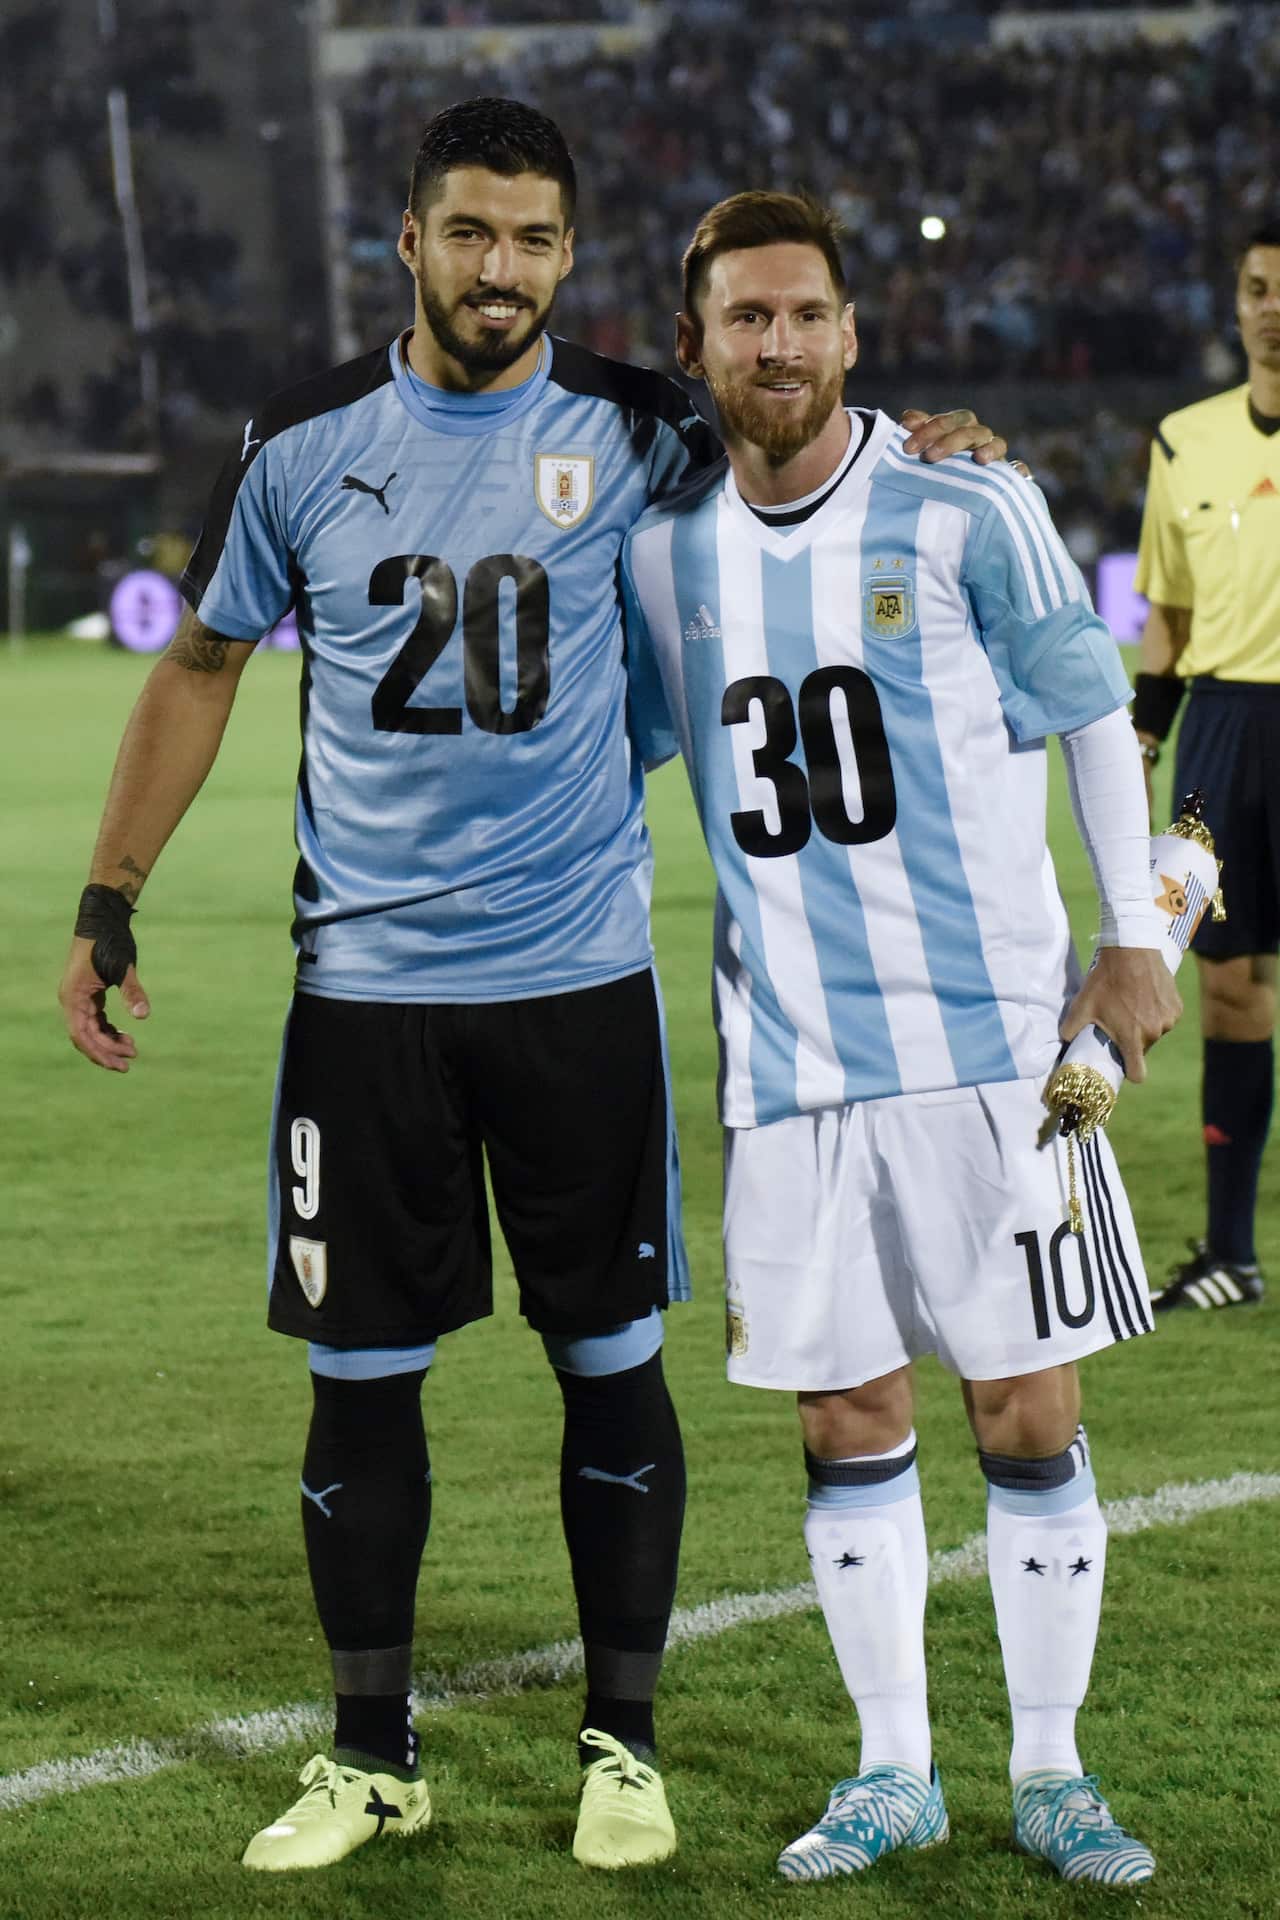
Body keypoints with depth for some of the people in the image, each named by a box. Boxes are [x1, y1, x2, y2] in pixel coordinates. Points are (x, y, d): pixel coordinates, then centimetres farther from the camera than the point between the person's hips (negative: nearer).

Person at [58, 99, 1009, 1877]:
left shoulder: (628, 430, 0)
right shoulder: (305, 444, 1)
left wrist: (902, 455, -3)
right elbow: (203, 668, 12)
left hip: (577, 977, 0)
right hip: (365, 981, 1)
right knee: (361, 1373, 5)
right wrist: (108, 906, 9)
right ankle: (373, 1756, 18)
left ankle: (622, 1743, 18)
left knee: (611, 1359, 4)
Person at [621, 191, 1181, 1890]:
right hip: (790, 1053, 3)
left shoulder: (965, 510, -6)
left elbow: (1094, 719, 2)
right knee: (848, 1420, 7)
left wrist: (1132, 937, 0)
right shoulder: (664, 551, 5)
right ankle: (893, 1771, 20)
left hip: (988, 1032, -3)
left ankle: (1051, 1771, 13)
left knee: (1029, 1416, 0)